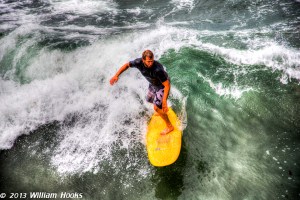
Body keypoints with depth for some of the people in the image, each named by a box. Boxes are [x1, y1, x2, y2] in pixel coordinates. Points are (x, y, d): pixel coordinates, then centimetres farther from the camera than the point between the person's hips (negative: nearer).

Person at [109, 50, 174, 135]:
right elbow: (127, 65, -7)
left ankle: (170, 126, 6)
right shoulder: (139, 62, -27)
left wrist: (164, 100, -39)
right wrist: (116, 75, -12)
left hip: (162, 86, -7)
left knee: (157, 107, -14)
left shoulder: (158, 69, -42)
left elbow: (167, 85, -35)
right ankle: (162, 112, 55)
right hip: (153, 85, 7)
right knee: (149, 100, 26)